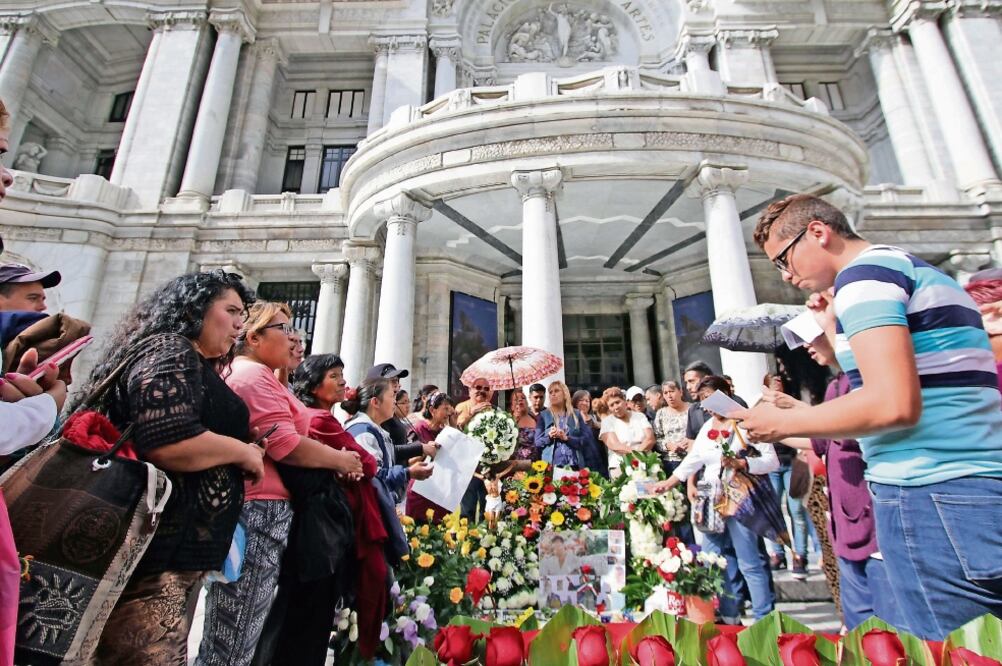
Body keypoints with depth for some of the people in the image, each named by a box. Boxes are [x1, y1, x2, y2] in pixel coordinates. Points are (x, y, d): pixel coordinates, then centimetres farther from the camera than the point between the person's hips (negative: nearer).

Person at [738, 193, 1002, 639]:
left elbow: (893, 404, -24)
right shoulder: (912, 269, 19)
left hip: (932, 497, -10)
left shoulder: (864, 272, -12)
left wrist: (782, 423, -12)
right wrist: (837, 328, 19)